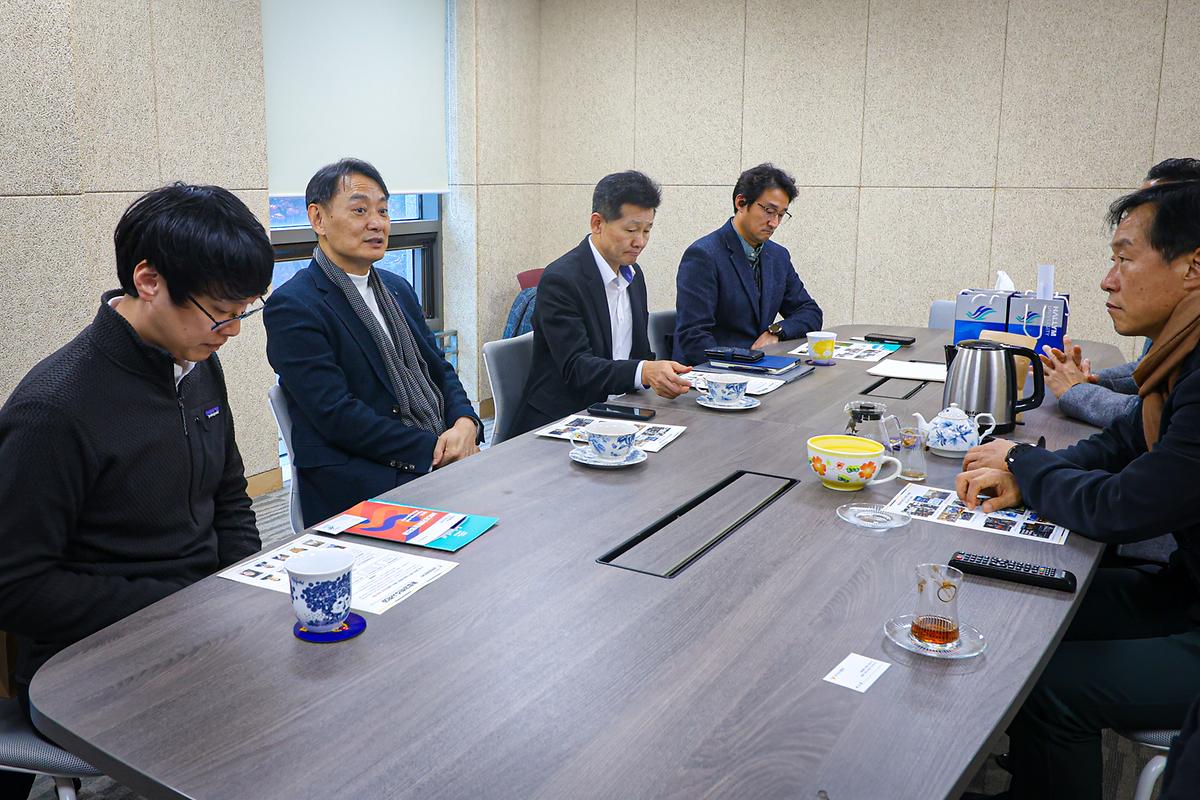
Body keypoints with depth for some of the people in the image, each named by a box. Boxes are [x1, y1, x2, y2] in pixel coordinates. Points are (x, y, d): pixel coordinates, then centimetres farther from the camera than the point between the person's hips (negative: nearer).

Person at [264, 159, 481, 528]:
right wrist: (431, 449, -17)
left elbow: (439, 369, 18)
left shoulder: (398, 288, 18)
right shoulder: (291, 307, -7)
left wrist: (465, 424, -4)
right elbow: (336, 415, -15)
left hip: (441, 452, 8)